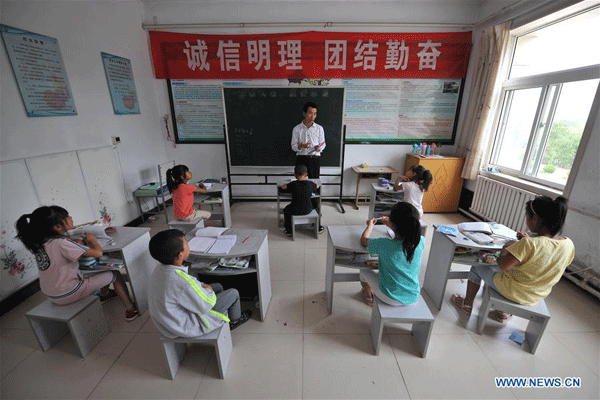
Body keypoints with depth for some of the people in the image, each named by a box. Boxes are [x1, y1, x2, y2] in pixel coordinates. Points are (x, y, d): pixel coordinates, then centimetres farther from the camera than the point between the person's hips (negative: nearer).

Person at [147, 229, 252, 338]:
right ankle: (235, 320, 31)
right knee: (233, 293, 0)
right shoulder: (181, 281, -39)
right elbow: (205, 306, -26)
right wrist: (209, 291, -7)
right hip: (187, 327, -8)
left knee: (218, 287, 19)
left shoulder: (159, 269, -11)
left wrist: (200, 285, 0)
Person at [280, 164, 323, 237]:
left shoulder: (293, 184, -14)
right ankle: (318, 227, 43)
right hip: (307, 210, 2)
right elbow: (317, 186, 15)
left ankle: (288, 230, 33)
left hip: (295, 211, -2)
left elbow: (283, 187, 2)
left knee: (286, 210, 30)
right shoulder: (310, 184, -8)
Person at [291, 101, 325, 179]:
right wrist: (300, 146, -18)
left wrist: (319, 147, -13)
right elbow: (293, 146, 4)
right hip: (301, 159, -1)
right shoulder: (296, 129, 3)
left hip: (315, 159, 1)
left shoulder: (319, 128, 5)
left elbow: (323, 144, 10)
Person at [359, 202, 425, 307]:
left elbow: (363, 240, -9)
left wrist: (370, 225, 8)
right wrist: (392, 226, 18)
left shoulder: (384, 245, -29)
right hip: (414, 298, 4)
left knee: (364, 270, 19)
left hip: (391, 299, -4)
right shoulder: (421, 242, -16)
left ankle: (368, 297, 46)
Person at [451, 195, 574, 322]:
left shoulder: (529, 244, -33)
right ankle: (504, 312, 37)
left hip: (512, 292, -7)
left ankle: (467, 304, 34)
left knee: (477, 267, 15)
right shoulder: (569, 245, -10)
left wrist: (507, 245, -15)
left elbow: (502, 264, -31)